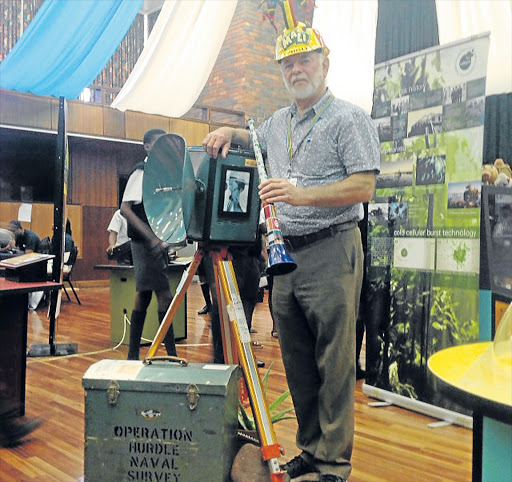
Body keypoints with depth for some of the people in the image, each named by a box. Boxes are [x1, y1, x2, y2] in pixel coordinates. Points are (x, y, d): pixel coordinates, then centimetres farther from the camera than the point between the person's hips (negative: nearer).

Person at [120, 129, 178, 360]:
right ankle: (171, 355, -5)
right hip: (145, 243, -9)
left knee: (144, 296, 10)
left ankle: (133, 355, 18)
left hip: (156, 243, 9)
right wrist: (151, 238, -24)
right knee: (165, 297, -10)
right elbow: (125, 208, -17)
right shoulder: (141, 171, -9)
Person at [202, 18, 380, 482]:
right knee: (297, 362, 12)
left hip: (332, 252, -7)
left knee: (334, 364, -3)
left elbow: (363, 186, -13)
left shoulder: (350, 118, -4)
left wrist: (302, 194, -21)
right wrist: (229, 133, 16)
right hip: (286, 252, 7)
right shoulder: (278, 123, 18)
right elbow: (252, 139, 39)